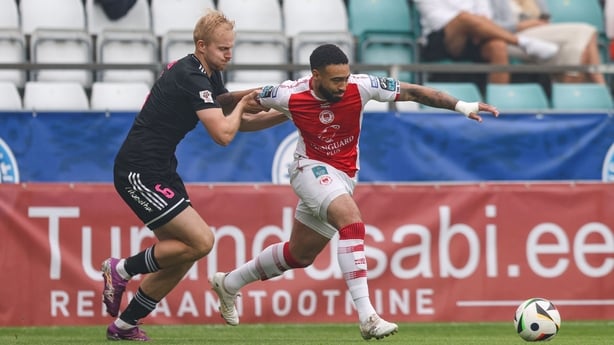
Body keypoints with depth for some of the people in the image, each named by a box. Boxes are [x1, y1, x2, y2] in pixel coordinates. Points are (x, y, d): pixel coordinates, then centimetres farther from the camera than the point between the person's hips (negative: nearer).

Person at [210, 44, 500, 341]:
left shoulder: (359, 87, -19)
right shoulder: (289, 96, -21)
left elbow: (412, 92, -19)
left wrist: (460, 106, -26)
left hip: (343, 177, 5)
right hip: (312, 169, -4)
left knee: (299, 255, 16)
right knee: (352, 220, -32)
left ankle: (228, 283, 40)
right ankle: (366, 316, -38)